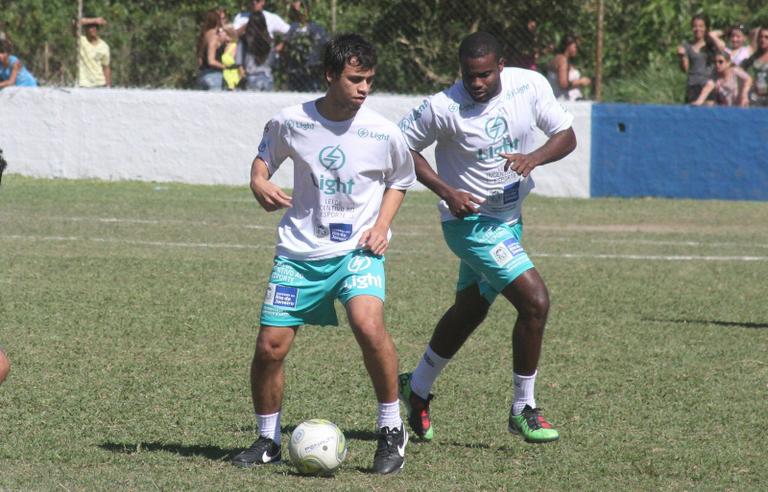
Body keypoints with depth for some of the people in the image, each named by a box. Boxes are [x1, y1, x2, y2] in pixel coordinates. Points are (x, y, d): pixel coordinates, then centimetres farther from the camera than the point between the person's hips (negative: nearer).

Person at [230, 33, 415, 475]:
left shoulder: (384, 134, -7)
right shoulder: (291, 122, -6)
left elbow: (400, 181, 12)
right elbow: (265, 156, 14)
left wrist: (382, 225, -4)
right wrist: (260, 184, -8)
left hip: (357, 251, -2)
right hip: (299, 252, 2)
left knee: (368, 324, -28)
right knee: (270, 347, -2)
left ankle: (392, 430, -10)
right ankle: (268, 439, 23)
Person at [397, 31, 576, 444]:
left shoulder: (530, 85, -10)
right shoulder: (443, 107, -21)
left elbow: (566, 136, -2)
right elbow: (401, 146, -8)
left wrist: (534, 157, -24)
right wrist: (446, 191, -19)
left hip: (510, 218, 7)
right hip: (470, 221, -7)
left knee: (469, 310, 21)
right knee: (535, 301, -17)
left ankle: (417, 388, 42)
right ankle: (523, 410, -3)